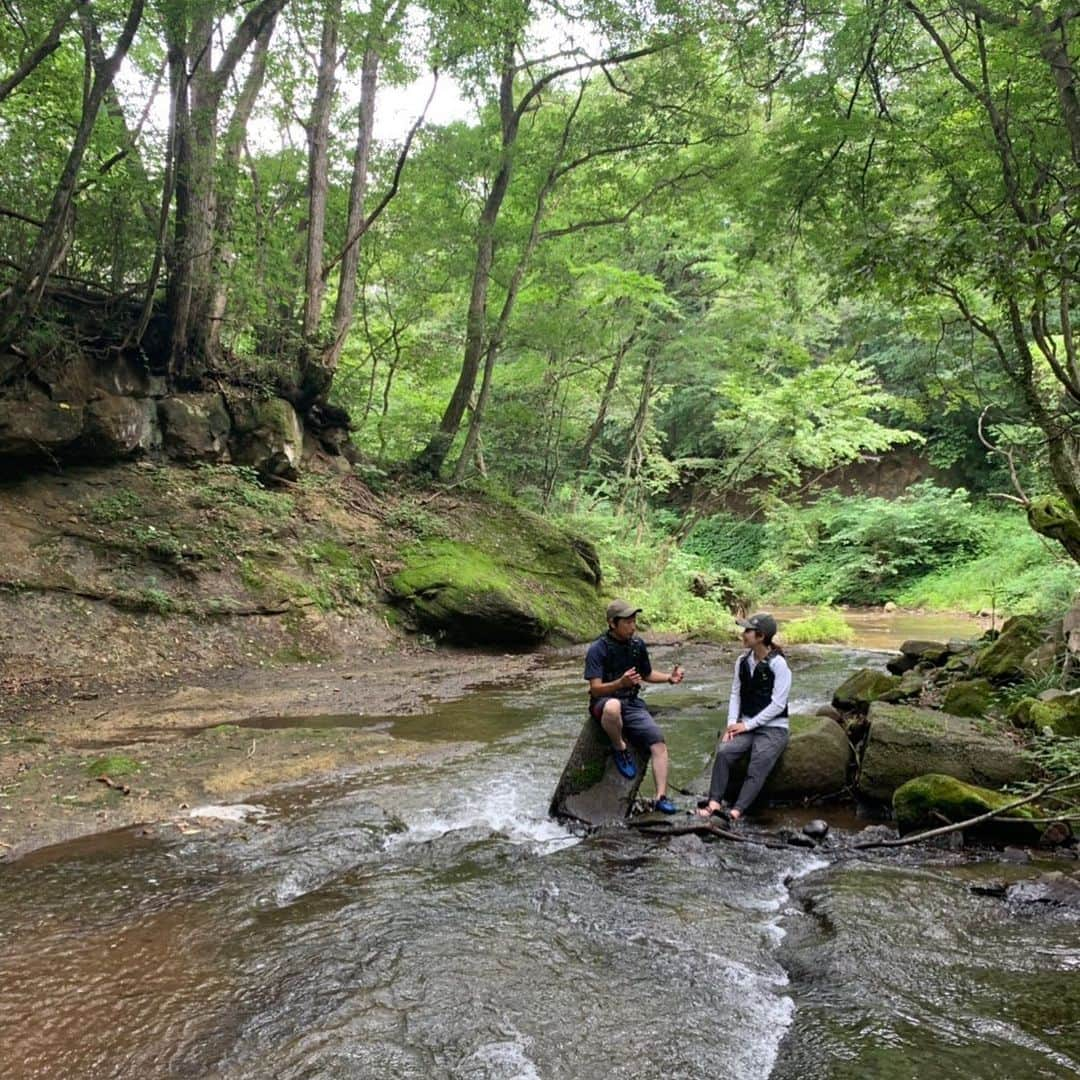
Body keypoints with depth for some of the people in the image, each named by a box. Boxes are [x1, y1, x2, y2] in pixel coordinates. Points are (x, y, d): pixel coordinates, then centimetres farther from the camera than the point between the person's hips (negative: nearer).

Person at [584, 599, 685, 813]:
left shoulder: (637, 645, 6)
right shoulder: (598, 649, -12)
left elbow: (647, 674, 22)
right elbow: (595, 689, -17)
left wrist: (669, 677, 3)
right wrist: (621, 683, -35)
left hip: (632, 703, 5)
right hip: (604, 702, -5)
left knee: (658, 742, -15)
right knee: (613, 707, -42)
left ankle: (661, 796, -10)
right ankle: (620, 749, -14)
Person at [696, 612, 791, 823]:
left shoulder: (778, 664, -12)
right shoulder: (743, 661, 7)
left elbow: (778, 704, -14)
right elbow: (736, 693, 8)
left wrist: (748, 725, -14)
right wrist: (732, 723, -8)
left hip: (773, 728, -5)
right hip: (746, 725, 5)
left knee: (758, 767, -26)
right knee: (723, 752, -22)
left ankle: (736, 811, -34)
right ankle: (714, 802, -26)